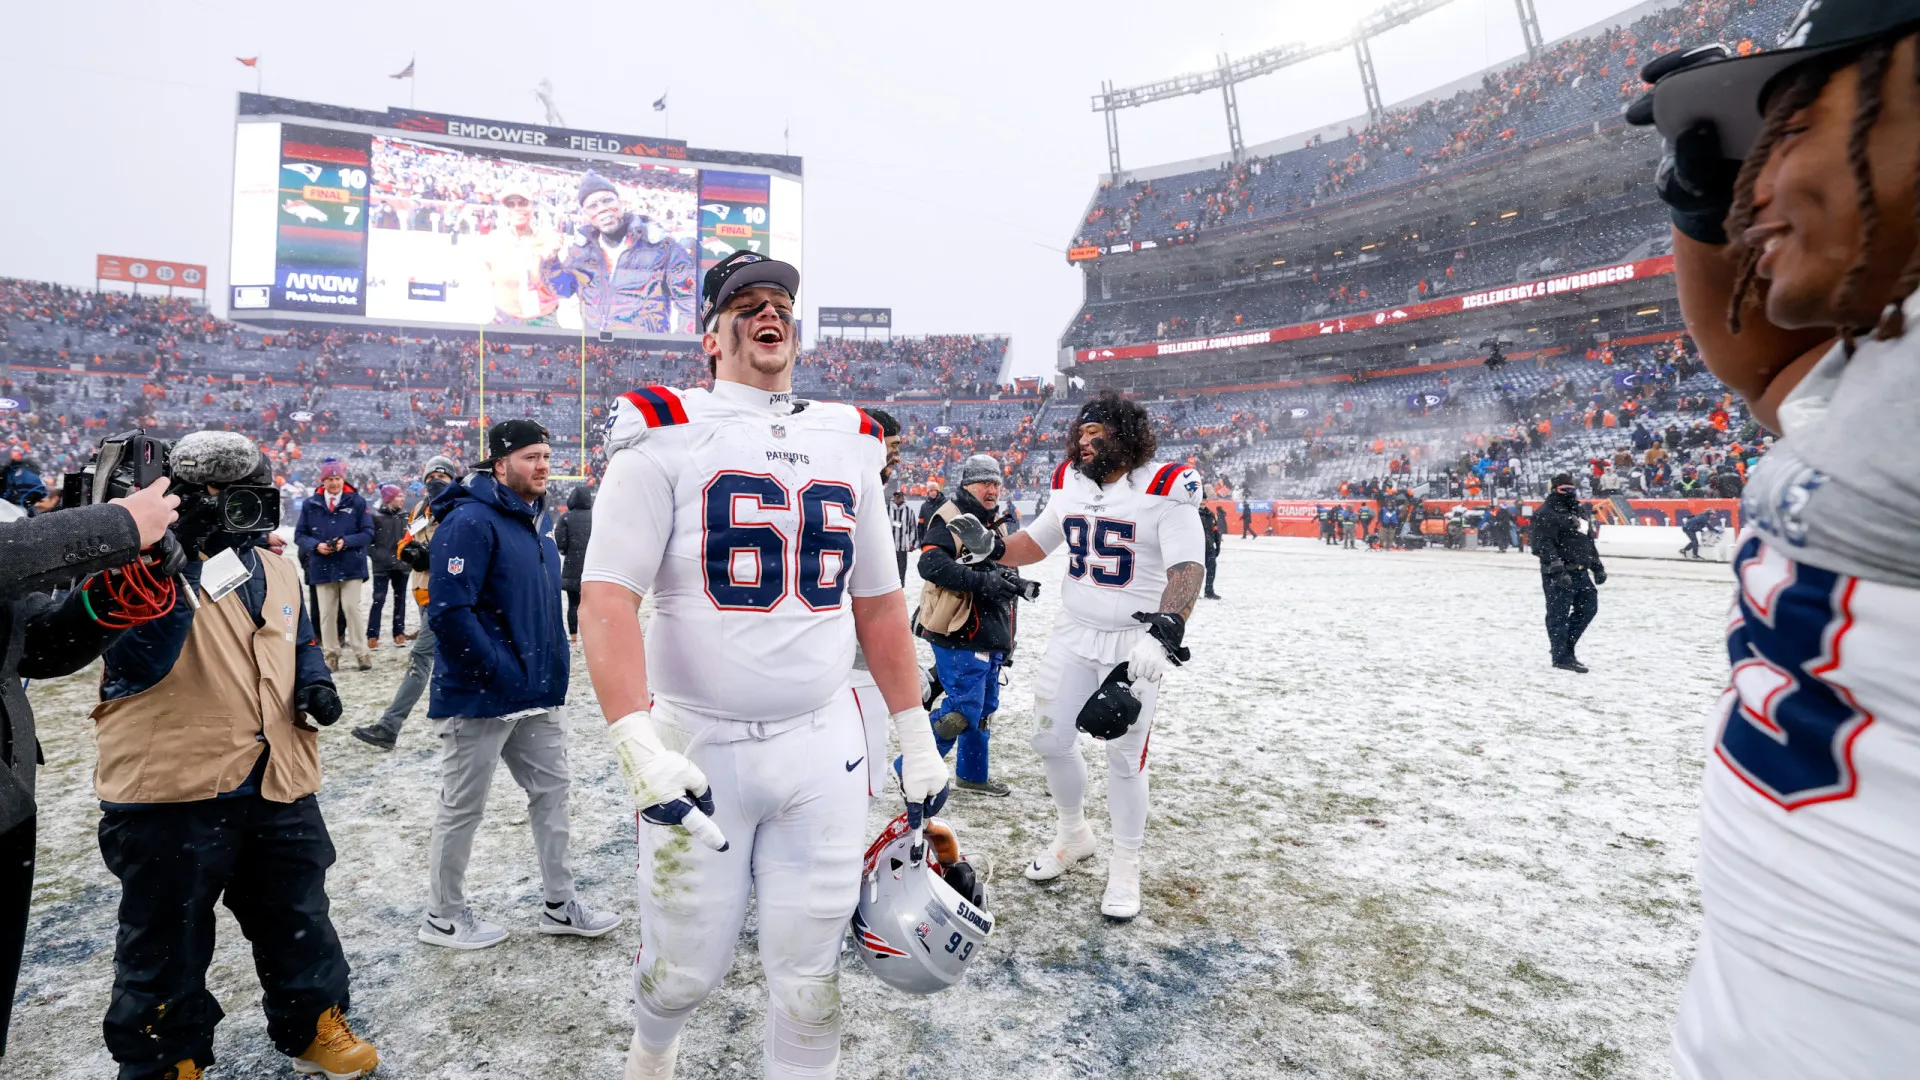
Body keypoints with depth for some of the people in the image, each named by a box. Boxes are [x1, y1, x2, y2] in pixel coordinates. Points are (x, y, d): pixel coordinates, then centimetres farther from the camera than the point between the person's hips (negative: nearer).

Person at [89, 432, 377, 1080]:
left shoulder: (273, 566, 10)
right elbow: (138, 660, -25)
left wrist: (313, 682, 1)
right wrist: (175, 560, -33)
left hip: (278, 784, 6)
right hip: (173, 789, -6)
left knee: (299, 921, 19)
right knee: (167, 943, 12)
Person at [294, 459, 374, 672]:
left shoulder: (357, 501, 0)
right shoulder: (310, 504, 5)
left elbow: (368, 532, -2)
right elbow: (299, 535, 7)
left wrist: (346, 541, -16)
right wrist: (316, 545, -12)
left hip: (351, 566, -2)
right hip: (322, 567, 2)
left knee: (351, 608, -3)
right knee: (327, 612, 6)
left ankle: (361, 652, 5)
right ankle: (331, 654, 15)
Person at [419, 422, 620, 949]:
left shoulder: (537, 519, 11)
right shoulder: (470, 521, -17)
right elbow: (449, 612, -24)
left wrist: (555, 664, 11)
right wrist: (501, 672, -20)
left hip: (539, 695, 9)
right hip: (480, 698, -9)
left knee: (552, 791, 14)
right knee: (463, 808, 8)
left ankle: (560, 904, 27)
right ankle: (443, 916, 27)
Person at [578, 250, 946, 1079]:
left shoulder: (850, 445, 9)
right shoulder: (667, 435, -5)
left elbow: (877, 602, 13)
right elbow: (607, 597, -13)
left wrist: (917, 738, 12)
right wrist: (639, 747, -25)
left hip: (825, 751, 3)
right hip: (699, 746, -2)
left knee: (808, 974, 10)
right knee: (687, 966, 14)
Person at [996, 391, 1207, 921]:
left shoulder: (1165, 489, -15)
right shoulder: (1070, 483, 4)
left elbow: (1188, 568, -23)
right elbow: (1035, 542, 14)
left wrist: (1163, 632, -36)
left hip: (1135, 644, -5)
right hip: (1073, 635, 6)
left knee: (1124, 757, 2)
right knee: (1052, 740, 9)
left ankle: (1125, 867, 24)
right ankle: (1073, 835, 36)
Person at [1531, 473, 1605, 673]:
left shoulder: (1580, 511, 19)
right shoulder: (1546, 513, -12)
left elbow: (1589, 542, 25)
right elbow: (1544, 545, -20)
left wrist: (1597, 567, 23)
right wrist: (1557, 570, -26)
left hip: (1580, 572, 9)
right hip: (1559, 575, -9)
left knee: (1589, 607, 14)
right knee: (1559, 615, -3)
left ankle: (1566, 645, 25)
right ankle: (1562, 656, 4)